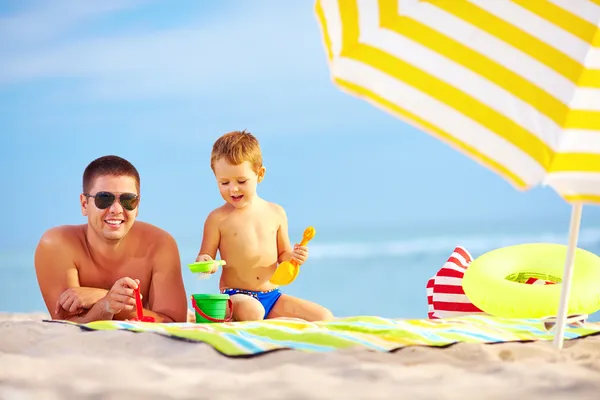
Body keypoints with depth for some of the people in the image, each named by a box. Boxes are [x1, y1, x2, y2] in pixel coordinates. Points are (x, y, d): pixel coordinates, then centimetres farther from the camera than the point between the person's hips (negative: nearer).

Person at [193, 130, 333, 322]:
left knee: (325, 317, -12)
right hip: (236, 297, -4)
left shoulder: (276, 213, 9)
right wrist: (204, 263, -22)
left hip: (272, 297, 4)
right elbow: (205, 258, 1)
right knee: (251, 310, -40)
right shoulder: (218, 218, -1)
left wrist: (293, 256, -4)